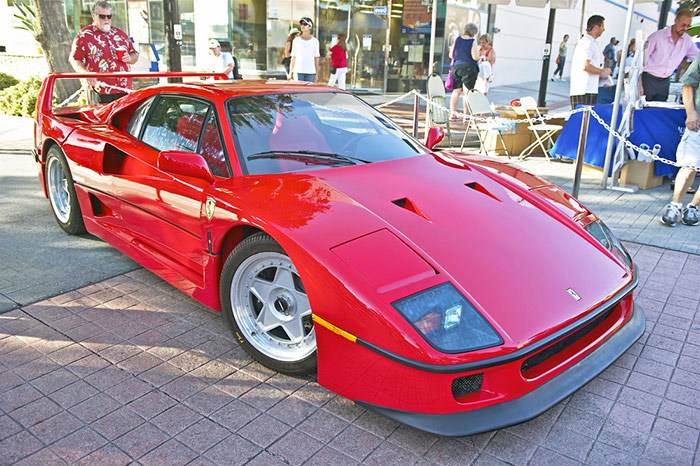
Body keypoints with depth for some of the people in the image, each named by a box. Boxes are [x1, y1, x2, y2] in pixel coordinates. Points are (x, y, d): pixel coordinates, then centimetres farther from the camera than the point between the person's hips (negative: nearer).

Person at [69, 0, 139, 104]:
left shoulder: (120, 33, 16)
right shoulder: (84, 35, 2)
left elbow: (135, 55, 23)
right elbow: (74, 59, -1)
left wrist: (130, 58, 0)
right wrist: (87, 74, -18)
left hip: (125, 91, 4)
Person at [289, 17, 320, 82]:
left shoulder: (315, 41, 6)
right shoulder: (296, 40, 7)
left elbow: (316, 58, 7)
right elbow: (293, 58, 8)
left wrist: (316, 74, 3)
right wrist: (290, 72, 3)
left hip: (311, 72, 0)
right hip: (298, 72, 0)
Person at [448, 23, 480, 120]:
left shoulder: (457, 39, 4)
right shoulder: (473, 41, -9)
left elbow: (451, 55, 8)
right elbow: (475, 57, -15)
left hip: (456, 66, 5)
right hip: (469, 68, -4)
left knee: (456, 91, 10)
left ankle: (452, 113, 9)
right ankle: (466, 114, 3)